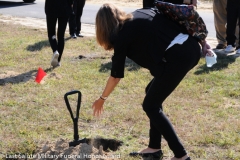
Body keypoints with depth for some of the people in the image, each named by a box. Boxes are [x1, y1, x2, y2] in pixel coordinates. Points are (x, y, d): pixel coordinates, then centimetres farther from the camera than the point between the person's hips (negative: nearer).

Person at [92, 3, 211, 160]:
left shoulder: (122, 36, 5)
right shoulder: (141, 13, 22)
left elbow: (116, 75, 14)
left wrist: (102, 98, 29)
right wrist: (201, 40, 22)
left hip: (177, 57, -8)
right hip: (192, 47, 8)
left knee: (150, 106, 9)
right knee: (153, 92, 23)